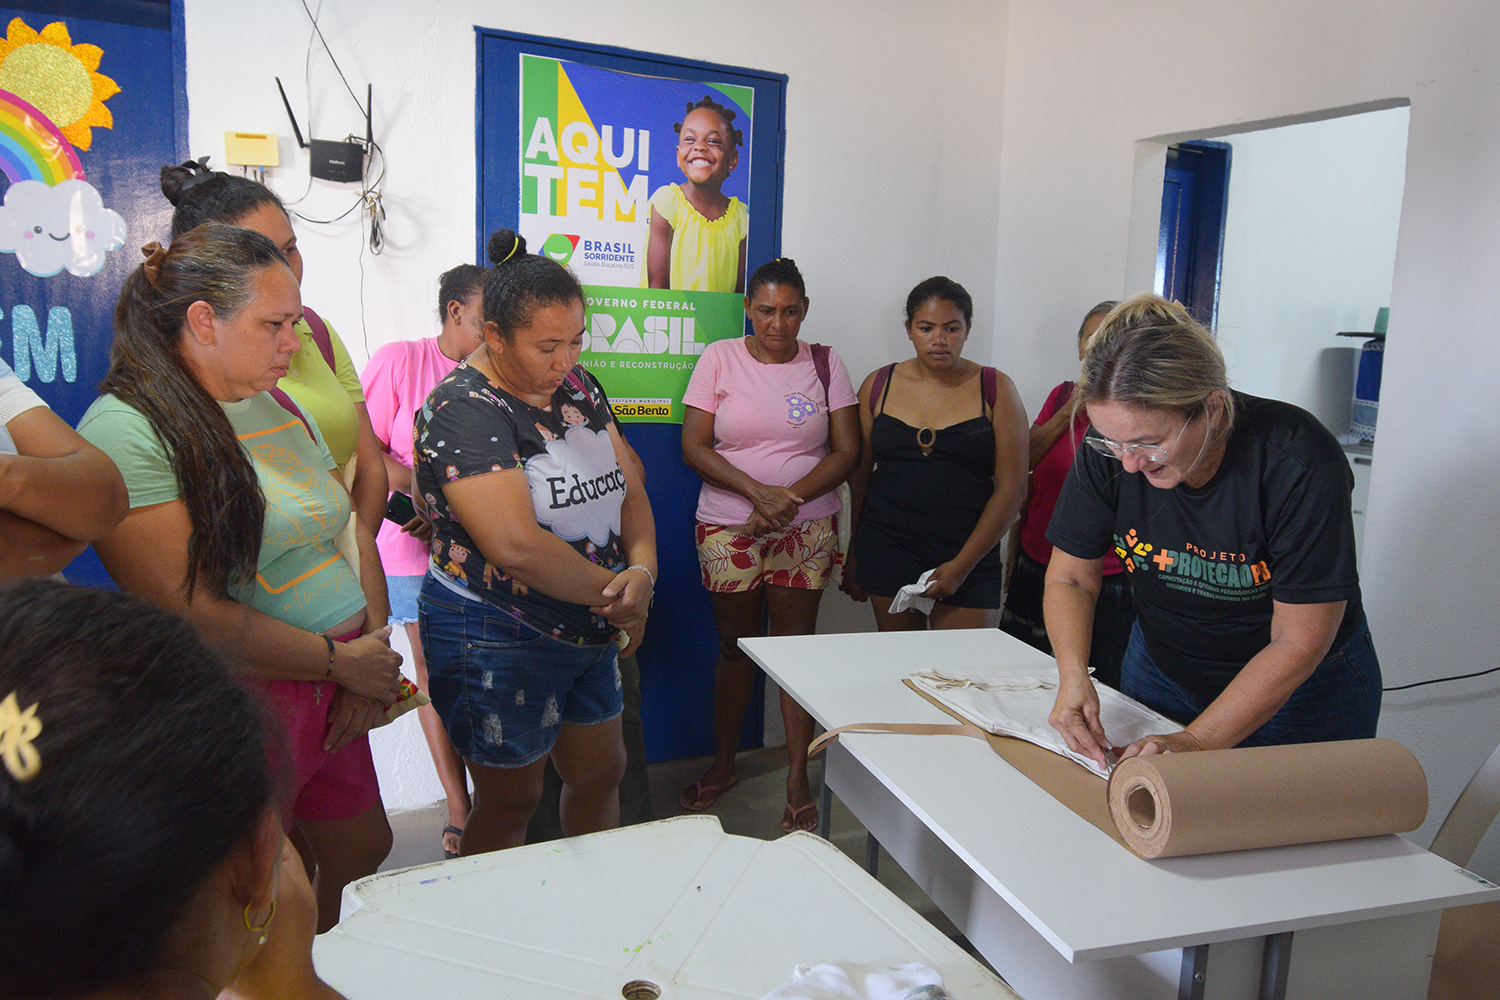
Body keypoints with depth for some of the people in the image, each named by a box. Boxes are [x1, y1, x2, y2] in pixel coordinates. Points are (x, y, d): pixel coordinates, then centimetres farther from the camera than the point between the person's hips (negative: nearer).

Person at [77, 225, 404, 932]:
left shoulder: (281, 411, 10)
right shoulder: (125, 429, -16)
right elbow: (192, 614, -21)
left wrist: (374, 657, -5)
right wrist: (343, 662, -15)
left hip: (332, 691, 8)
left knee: (365, 855, 20)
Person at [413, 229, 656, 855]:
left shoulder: (576, 387, 5)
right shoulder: (463, 411, -21)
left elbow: (628, 487, 6)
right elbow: (518, 546, -29)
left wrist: (643, 571, -13)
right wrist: (615, 590, -18)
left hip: (590, 631, 8)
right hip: (496, 641, -7)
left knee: (600, 776, 19)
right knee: (510, 803, 9)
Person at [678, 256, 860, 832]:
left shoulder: (824, 364, 3)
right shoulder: (719, 358, 1)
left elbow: (846, 451, -1)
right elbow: (694, 446, -4)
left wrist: (791, 497, -15)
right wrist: (758, 492, -16)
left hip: (807, 530, 0)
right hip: (728, 529, 0)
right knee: (736, 646, 10)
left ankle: (798, 778, 13)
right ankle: (723, 766, 27)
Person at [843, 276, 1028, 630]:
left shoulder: (996, 390, 1)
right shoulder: (878, 385, 7)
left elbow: (1012, 488, -3)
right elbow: (858, 477, 11)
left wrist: (962, 566, -9)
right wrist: (853, 559, 12)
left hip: (969, 556, -1)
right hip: (887, 553, 2)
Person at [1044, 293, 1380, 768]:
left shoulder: (1301, 464, -31)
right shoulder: (1110, 449, -21)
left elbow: (1298, 644, -26)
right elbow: (1071, 578, -9)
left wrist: (1197, 742, -32)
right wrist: (1073, 676, -26)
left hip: (1297, 696, -3)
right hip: (1162, 672, 4)